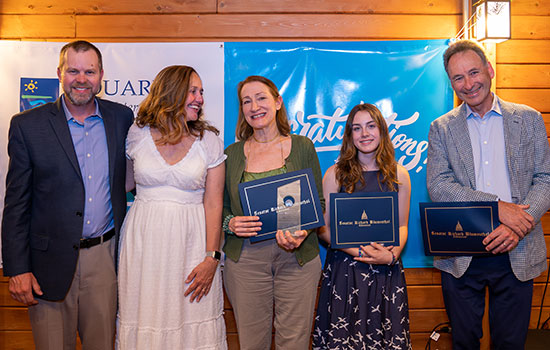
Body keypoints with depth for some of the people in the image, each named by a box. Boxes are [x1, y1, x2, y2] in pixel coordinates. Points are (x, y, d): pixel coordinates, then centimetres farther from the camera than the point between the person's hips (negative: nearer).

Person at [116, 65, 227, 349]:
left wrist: (212, 257, -9)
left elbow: (213, 202, -4)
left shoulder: (209, 140, -1)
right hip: (144, 240, 1)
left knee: (192, 320, 4)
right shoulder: (138, 134, 2)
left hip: (191, 241, -1)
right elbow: (125, 182, 16)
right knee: (145, 316, 9)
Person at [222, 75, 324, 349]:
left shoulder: (302, 147, 4)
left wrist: (303, 232, -15)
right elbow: (221, 206, 11)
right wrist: (230, 223, -11)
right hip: (245, 258, 1)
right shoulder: (232, 153, 7)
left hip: (297, 257, -1)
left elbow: (319, 203, 4)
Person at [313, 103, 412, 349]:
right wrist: (359, 251, -13)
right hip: (344, 269, -2)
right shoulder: (335, 174, -1)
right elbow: (323, 228, -2)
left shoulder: (399, 175, 6)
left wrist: (392, 255, -10)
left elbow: (402, 226, 9)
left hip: (387, 271, 2)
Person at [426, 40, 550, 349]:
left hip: (516, 254, 1)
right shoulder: (442, 128, 3)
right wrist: (498, 206, -19)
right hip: (461, 256, 0)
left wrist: (518, 226, -16)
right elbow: (438, 186, -8)